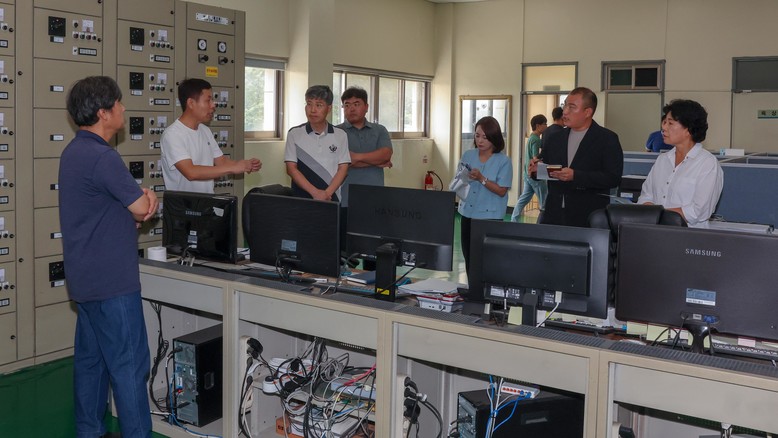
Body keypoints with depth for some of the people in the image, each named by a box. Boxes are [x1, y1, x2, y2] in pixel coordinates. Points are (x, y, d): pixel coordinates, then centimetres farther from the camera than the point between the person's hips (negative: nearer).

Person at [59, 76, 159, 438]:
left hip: (86, 279, 10)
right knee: (130, 366, -3)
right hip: (112, 282, -10)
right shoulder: (101, 157, -21)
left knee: (91, 360, 16)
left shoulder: (74, 151, 12)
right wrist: (149, 200, 7)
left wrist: (141, 195, -3)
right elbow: (142, 210, -16)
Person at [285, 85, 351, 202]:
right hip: (301, 198, 0)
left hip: (331, 199, 1)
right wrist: (315, 192, -12)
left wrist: (327, 193, -12)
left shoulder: (340, 135, 5)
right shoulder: (294, 134, 3)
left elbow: (343, 169, 2)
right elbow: (291, 169, -2)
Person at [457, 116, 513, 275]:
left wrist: (481, 179, -21)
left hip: (490, 218, -5)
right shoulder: (468, 155, 5)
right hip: (468, 215, 5)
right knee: (469, 260, 12)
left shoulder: (503, 161, -8)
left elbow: (501, 191, -13)